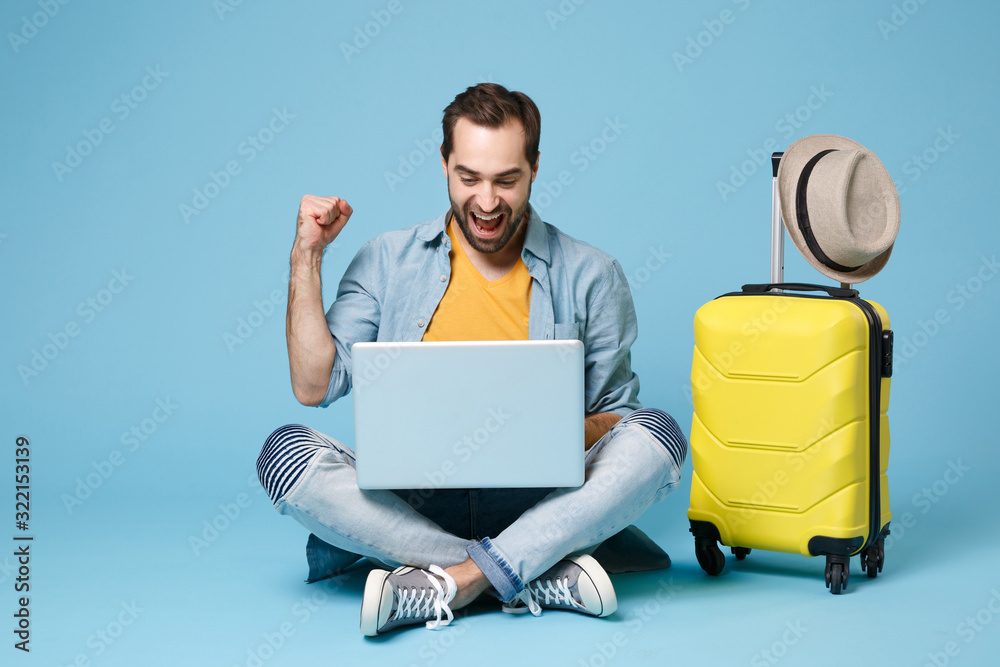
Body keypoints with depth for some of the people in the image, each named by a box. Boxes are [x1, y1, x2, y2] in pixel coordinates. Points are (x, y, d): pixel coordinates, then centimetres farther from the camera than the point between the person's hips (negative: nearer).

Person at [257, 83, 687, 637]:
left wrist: (572, 433, -14)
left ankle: (445, 583, -29)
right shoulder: (387, 261, 8)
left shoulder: (590, 276, 5)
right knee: (285, 452, -25)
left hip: (537, 504, 0)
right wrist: (306, 256, -2)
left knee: (657, 433, -24)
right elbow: (314, 385, 1)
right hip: (410, 503, 1)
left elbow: (618, 417, 8)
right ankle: (546, 577, -27)